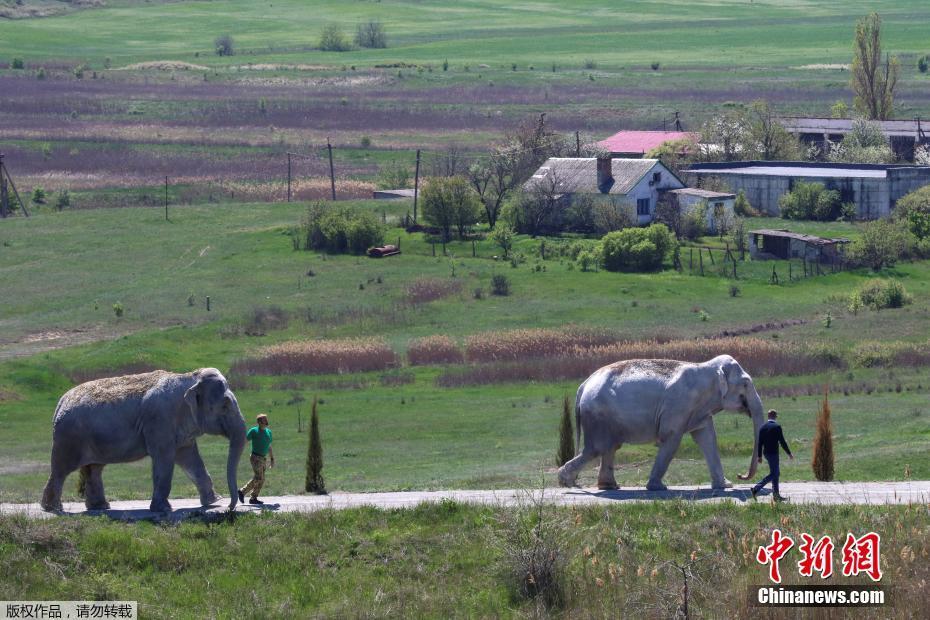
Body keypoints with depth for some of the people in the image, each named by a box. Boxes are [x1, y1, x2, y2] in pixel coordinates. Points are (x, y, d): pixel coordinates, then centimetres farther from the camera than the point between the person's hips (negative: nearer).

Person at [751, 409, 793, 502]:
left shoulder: (763, 427, 5)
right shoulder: (777, 427, -13)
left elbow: (760, 442, 8)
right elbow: (782, 442, -13)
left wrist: (759, 456, 14)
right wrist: (789, 453, -3)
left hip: (766, 453, 7)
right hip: (773, 453, -7)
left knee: (776, 473, 15)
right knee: (773, 474, -2)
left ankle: (776, 495, 18)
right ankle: (756, 489, -13)